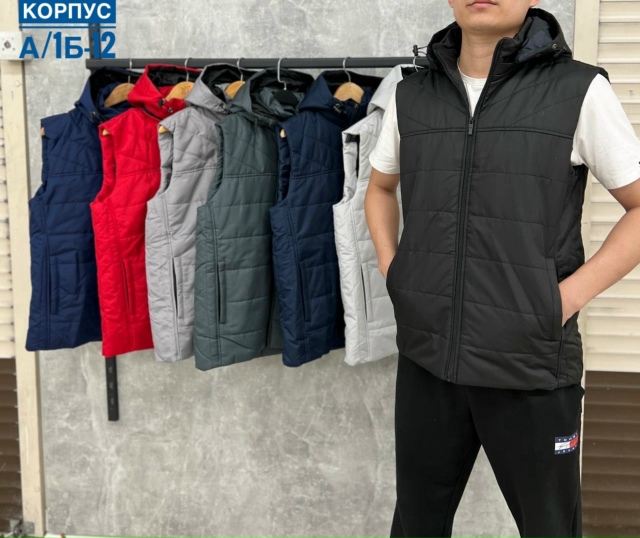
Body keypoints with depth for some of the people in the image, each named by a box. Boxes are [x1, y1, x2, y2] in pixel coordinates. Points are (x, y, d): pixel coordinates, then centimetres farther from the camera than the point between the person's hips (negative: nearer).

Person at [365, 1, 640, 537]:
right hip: (425, 357, 3)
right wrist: (390, 268, 7)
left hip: (531, 365, -2)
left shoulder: (579, 91, -8)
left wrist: (571, 293, -12)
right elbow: (380, 188, 21)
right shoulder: (410, 96, 4)